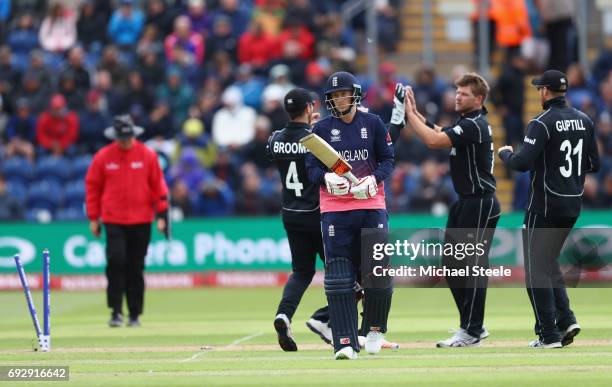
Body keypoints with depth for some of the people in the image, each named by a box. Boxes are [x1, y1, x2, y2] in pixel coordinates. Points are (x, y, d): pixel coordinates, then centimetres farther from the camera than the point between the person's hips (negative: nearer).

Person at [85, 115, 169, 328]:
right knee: (116, 262, -14)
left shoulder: (147, 155, 1)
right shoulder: (103, 157, 0)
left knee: (136, 268, 4)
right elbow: (92, 186, 7)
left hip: (141, 221, 1)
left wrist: (162, 215, 0)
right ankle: (116, 311, -7)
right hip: (113, 220, -1)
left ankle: (135, 314, 13)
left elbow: (158, 184, 4)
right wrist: (93, 218, 6)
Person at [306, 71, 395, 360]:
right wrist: (328, 178, -17)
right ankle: (345, 343, -6)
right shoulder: (322, 129, 6)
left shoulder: (373, 124, 6)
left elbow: (388, 160, 6)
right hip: (335, 210, 0)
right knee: (338, 276, -7)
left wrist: (374, 179, -13)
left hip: (372, 206, 0)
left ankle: (374, 328, 23)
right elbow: (312, 168, 5)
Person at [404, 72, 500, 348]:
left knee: (472, 267, -8)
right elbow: (437, 133, 22)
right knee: (452, 265, 12)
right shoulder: (468, 123, 15)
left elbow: (433, 141, -25)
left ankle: (471, 332, -5)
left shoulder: (474, 125, -17)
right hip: (465, 202, 11)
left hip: (480, 204, -11)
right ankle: (474, 326, 19)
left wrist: (410, 113, -16)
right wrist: (415, 111, 10)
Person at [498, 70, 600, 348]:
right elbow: (594, 164, 10)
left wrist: (505, 154, -1)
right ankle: (566, 320, 7)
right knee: (549, 262, 21)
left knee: (537, 268, 1)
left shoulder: (542, 123, -15)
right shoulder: (584, 121, 6)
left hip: (545, 206, -7)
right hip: (573, 205, 7)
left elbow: (523, 163, -21)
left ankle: (549, 335, -2)